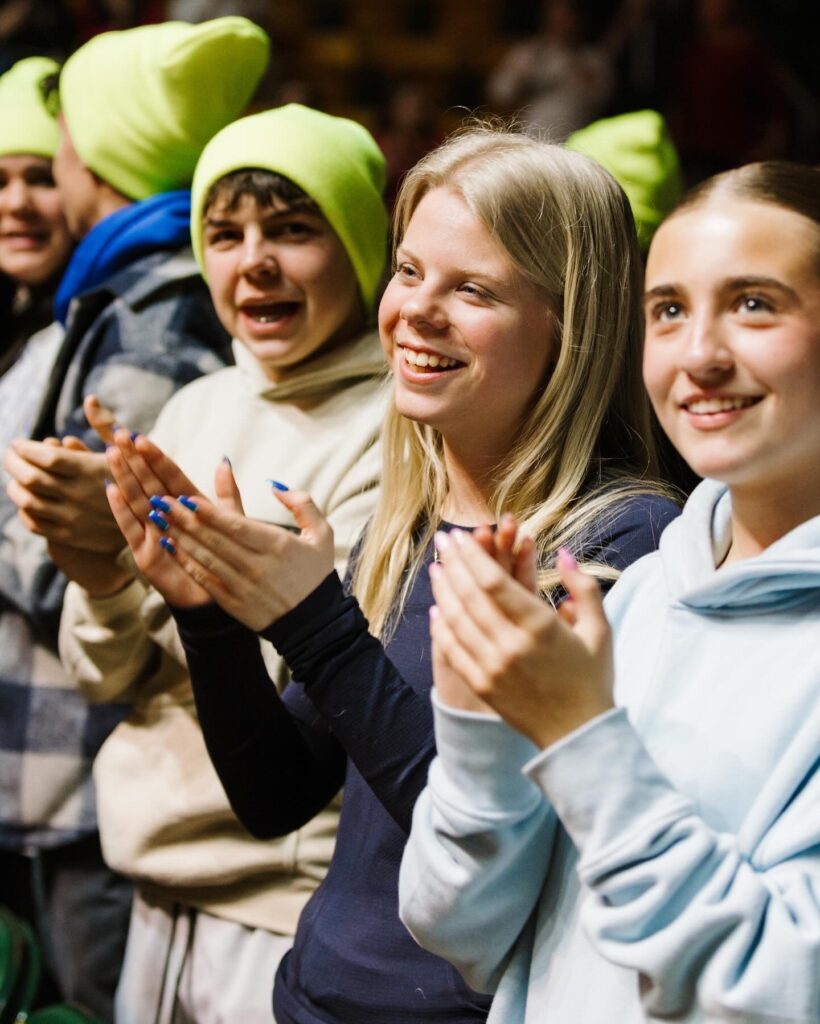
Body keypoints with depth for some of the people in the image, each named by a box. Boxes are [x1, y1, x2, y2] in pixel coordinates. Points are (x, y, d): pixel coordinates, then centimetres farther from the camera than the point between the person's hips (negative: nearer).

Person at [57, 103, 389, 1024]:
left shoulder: (395, 429, -14)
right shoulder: (200, 406, 6)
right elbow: (108, 676, 5)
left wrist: (177, 548, -28)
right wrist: (103, 571, -14)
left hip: (291, 914, -6)